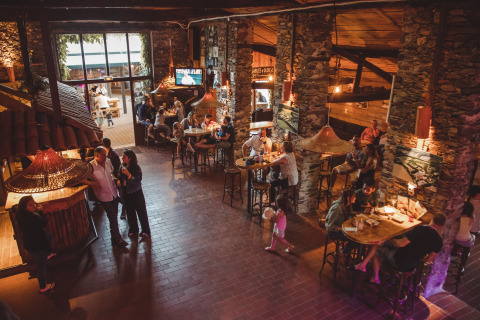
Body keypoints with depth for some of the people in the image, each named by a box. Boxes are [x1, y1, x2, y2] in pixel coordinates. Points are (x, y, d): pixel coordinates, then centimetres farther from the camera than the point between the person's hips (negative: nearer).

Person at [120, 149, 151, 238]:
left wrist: (128, 174, -36)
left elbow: (137, 181, -28)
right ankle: (133, 229, 41)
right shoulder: (123, 167, -2)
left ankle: (145, 231, 26)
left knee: (141, 212, 8)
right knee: (130, 212, 20)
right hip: (127, 194, 6)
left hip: (136, 193, -6)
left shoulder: (136, 168, -20)